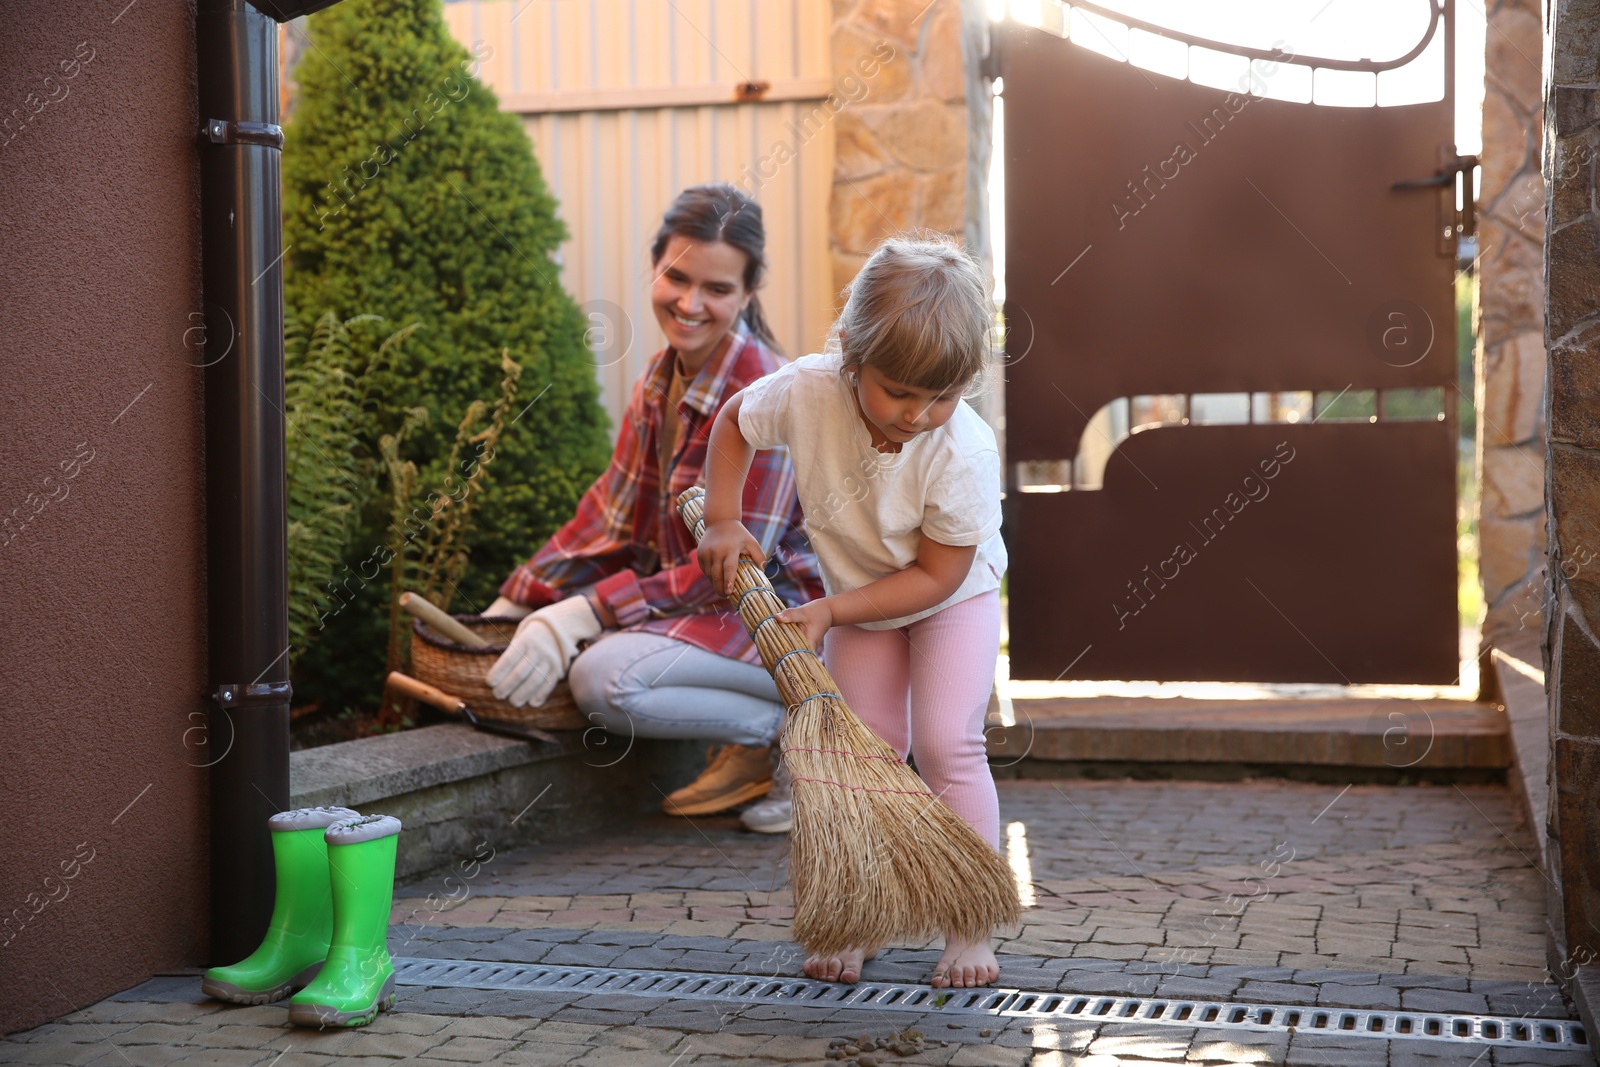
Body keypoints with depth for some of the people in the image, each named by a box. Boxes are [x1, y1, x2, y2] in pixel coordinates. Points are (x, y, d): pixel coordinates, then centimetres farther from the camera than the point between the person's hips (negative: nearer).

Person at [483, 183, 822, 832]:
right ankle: (747, 756, 5)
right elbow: (613, 513, 9)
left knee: (603, 676, -24)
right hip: (712, 608, 9)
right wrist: (513, 605, 5)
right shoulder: (662, 380, 5)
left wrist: (582, 614, -25)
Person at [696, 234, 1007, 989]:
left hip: (953, 595, -3)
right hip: (855, 599, 3)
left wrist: (832, 610, -29)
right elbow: (733, 422, -7)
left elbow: (936, 575, -27)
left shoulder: (964, 453, -36)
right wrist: (722, 521, -14)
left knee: (945, 743, -15)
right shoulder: (807, 393, -30)